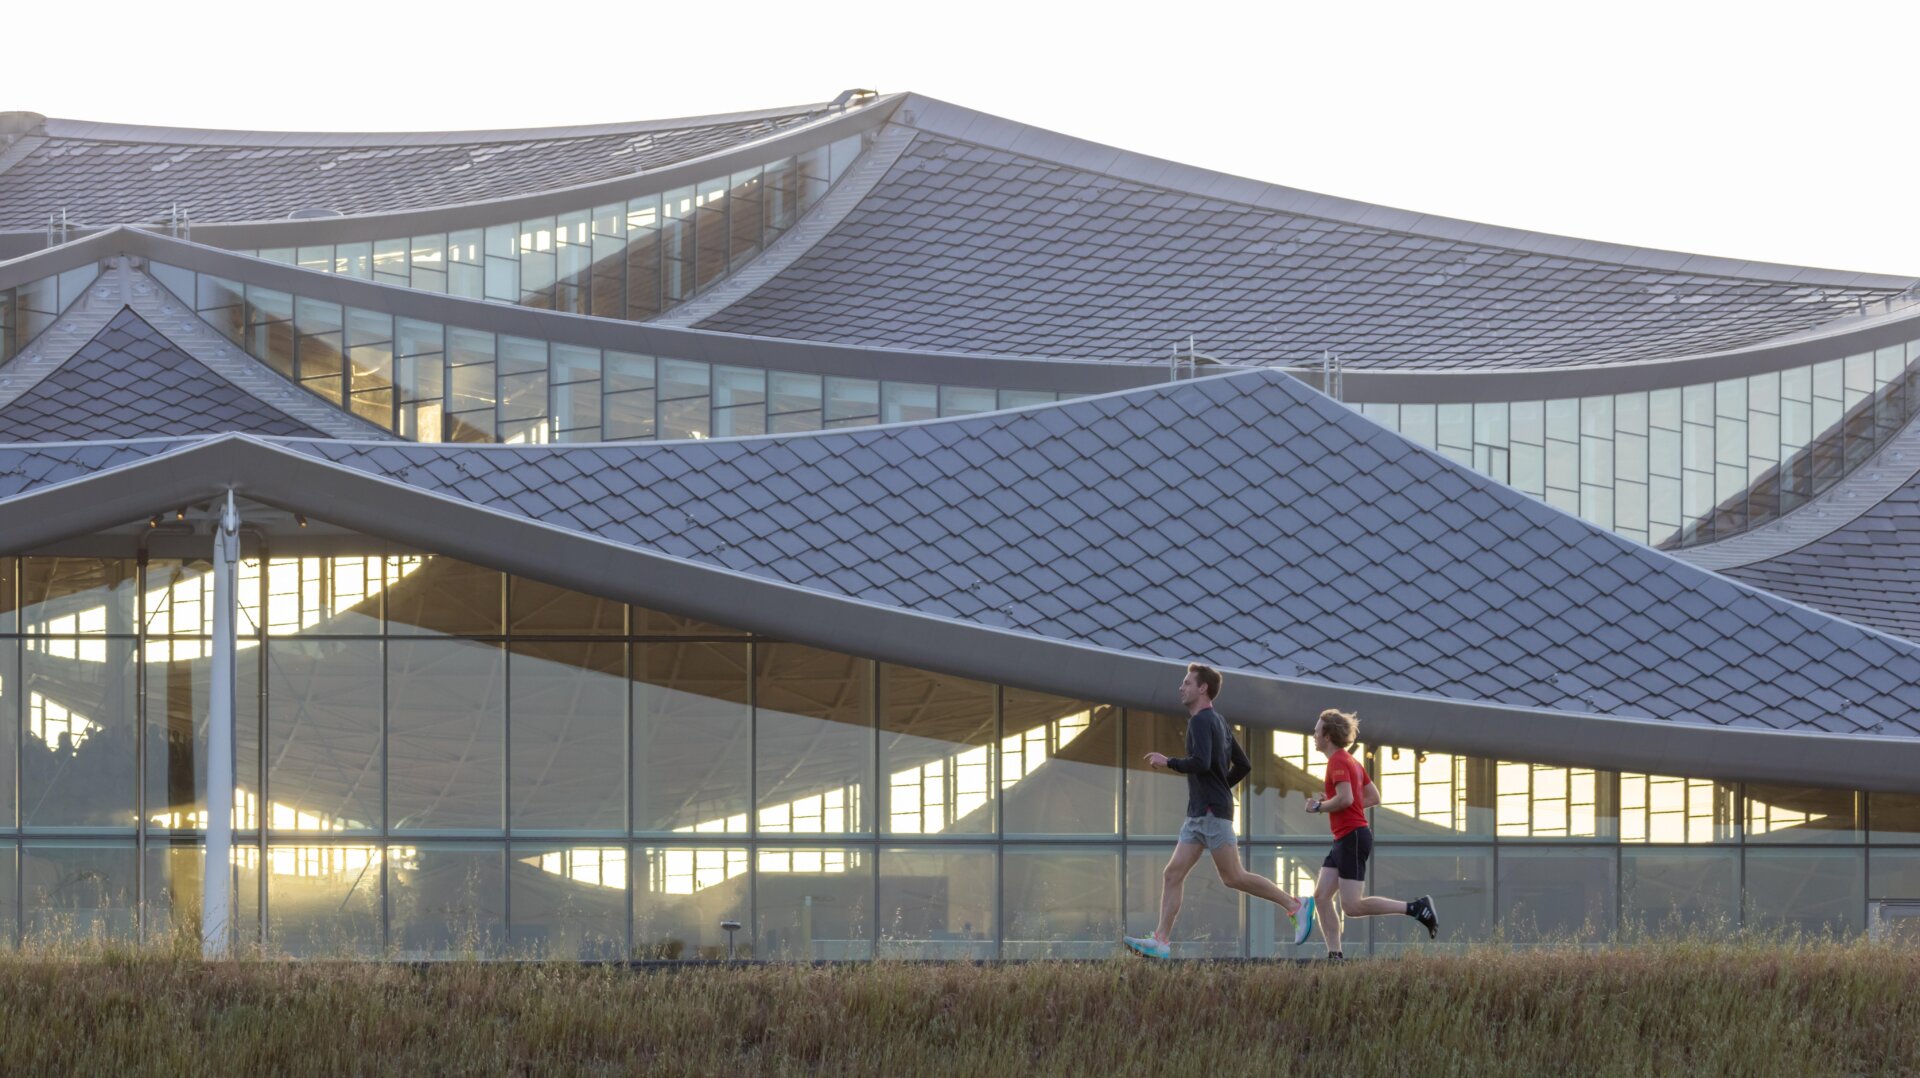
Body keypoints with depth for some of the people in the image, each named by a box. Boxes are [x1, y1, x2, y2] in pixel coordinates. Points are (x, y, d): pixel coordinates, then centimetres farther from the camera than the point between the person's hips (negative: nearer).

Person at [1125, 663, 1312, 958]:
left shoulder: (1202, 721, -12)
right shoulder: (1219, 722, 18)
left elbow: (1201, 763, -26)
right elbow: (1243, 765, 23)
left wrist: (1167, 762, -13)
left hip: (1212, 812, -10)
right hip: (1198, 814, 10)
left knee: (1232, 877, -7)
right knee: (1173, 874, 2)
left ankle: (1294, 906, 1)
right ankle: (1160, 940, -3)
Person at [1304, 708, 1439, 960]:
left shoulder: (1338, 762, -12)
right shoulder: (1352, 762, 18)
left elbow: (1345, 798, -26)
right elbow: (1374, 797, 20)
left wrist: (1319, 806, -9)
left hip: (1352, 838, -10)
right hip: (1343, 840, 10)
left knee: (1352, 906, -13)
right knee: (1321, 896, 4)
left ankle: (1416, 908, -10)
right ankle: (1334, 955, 0)